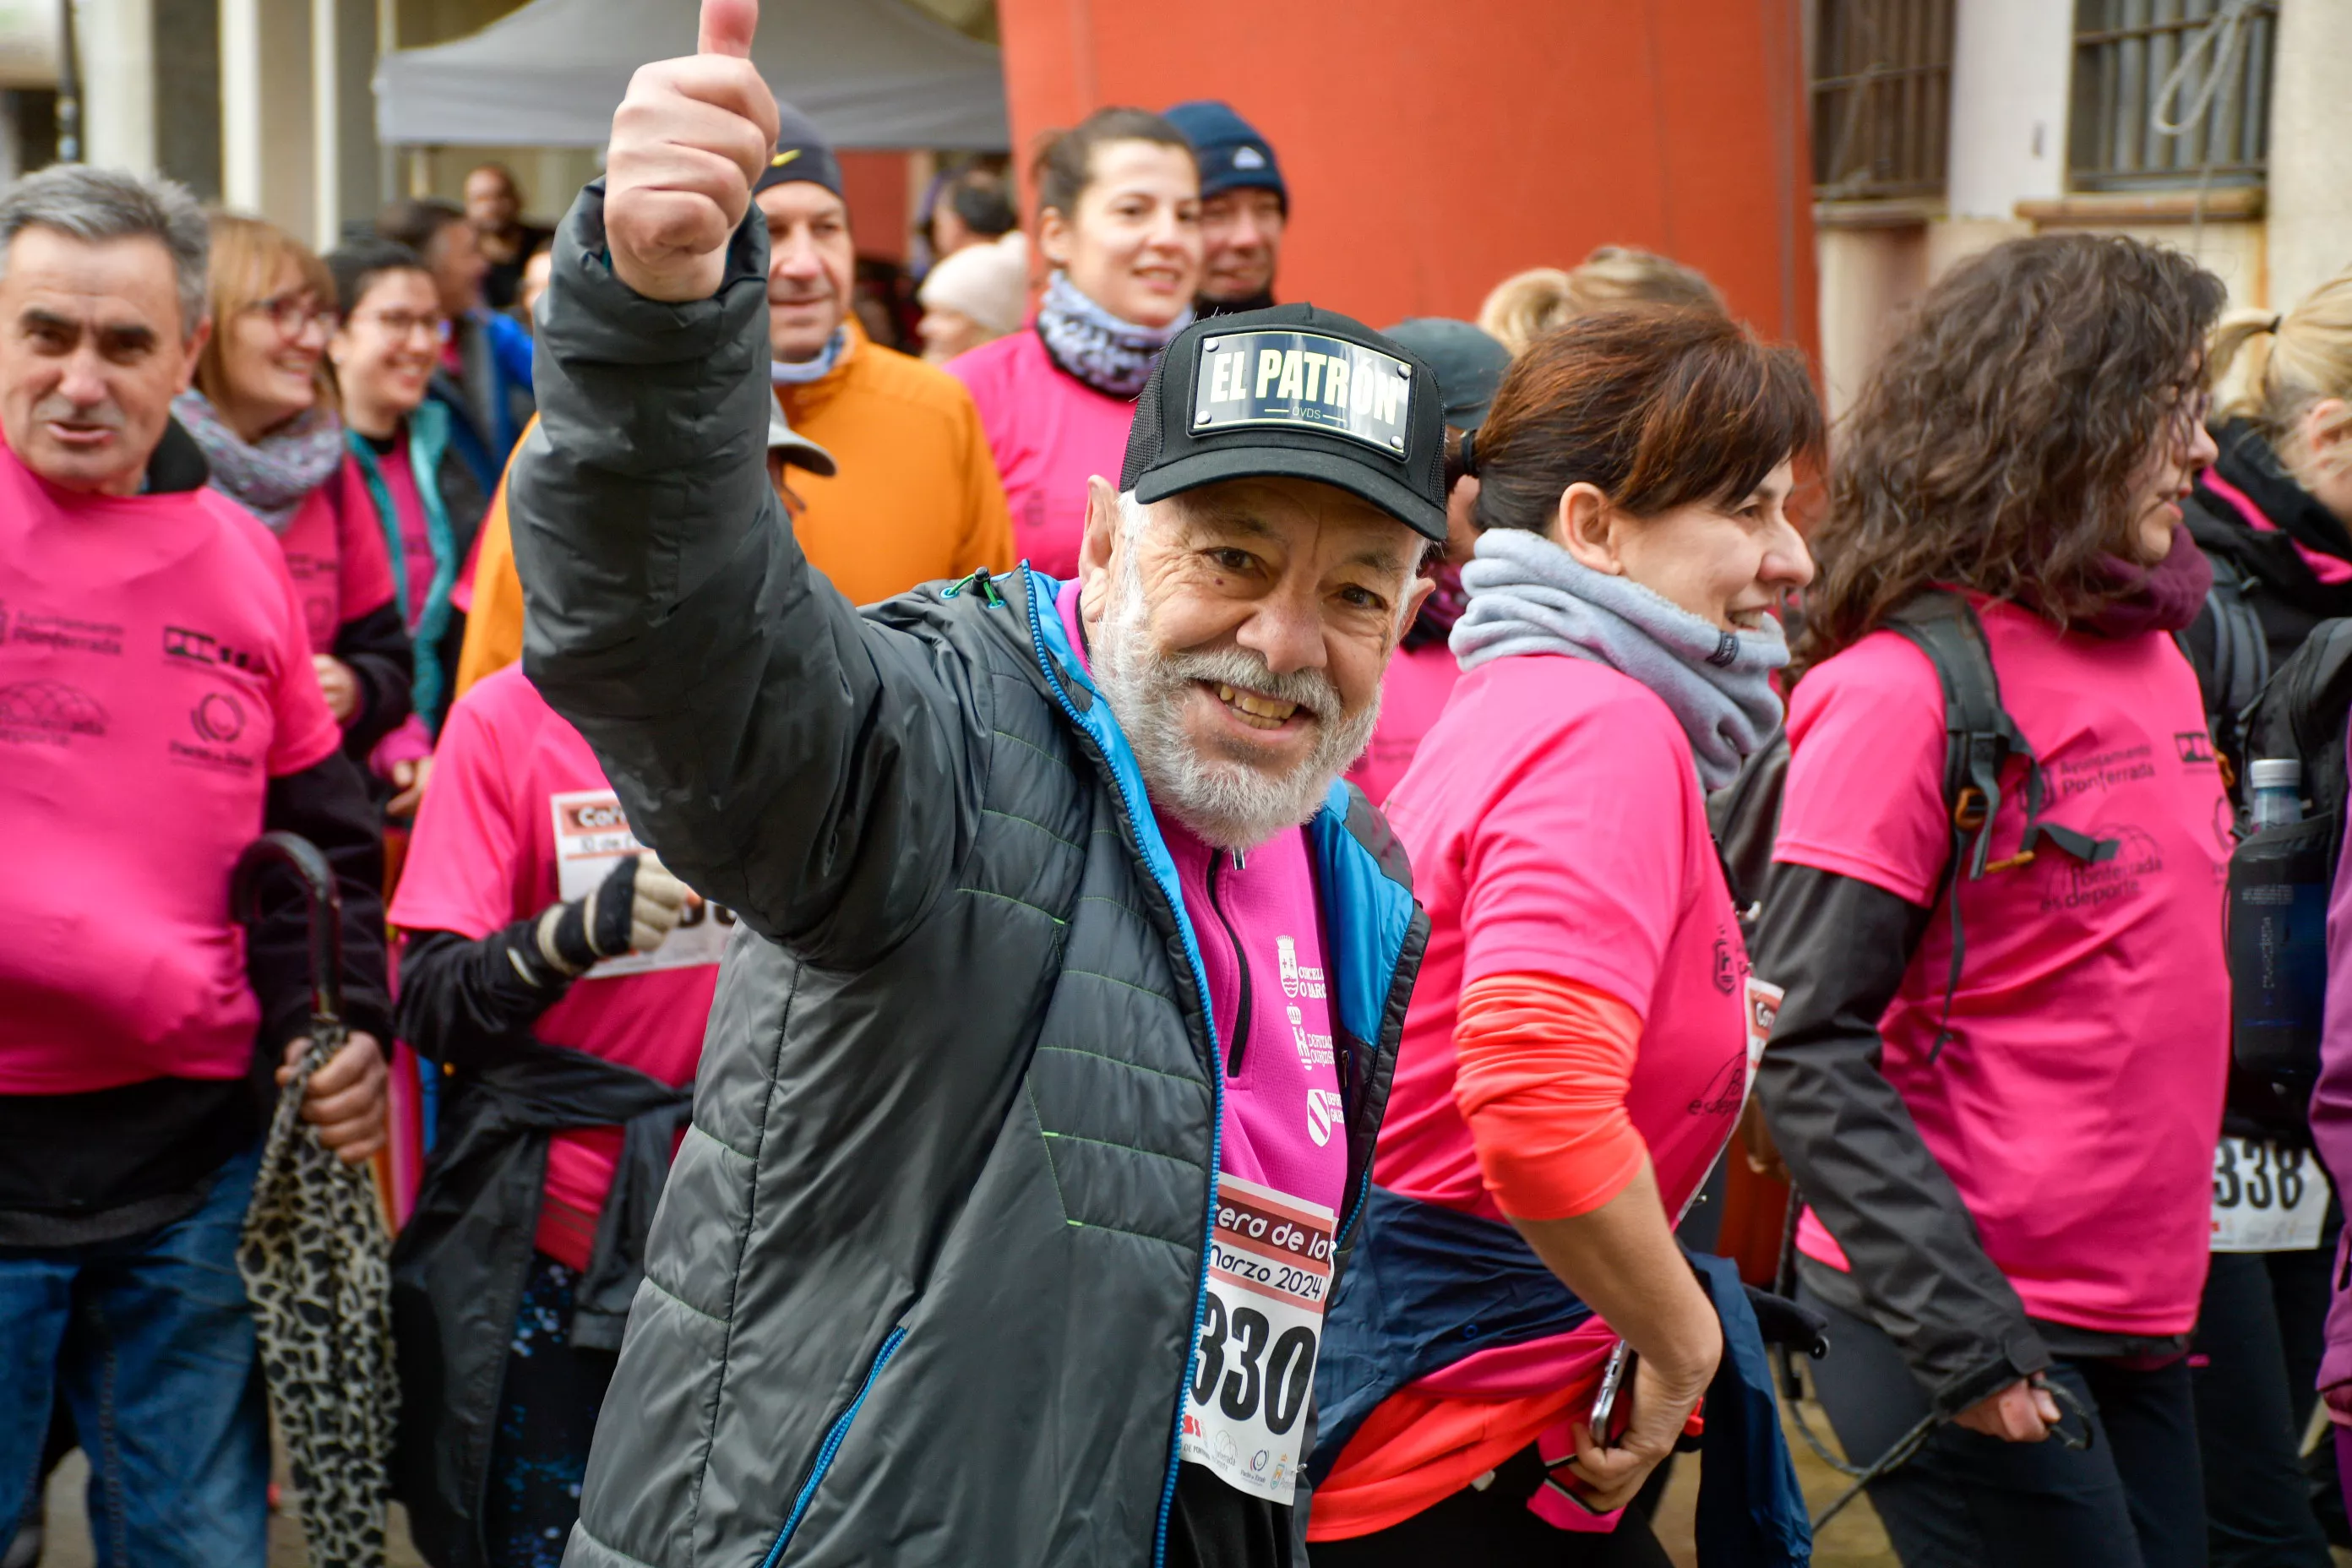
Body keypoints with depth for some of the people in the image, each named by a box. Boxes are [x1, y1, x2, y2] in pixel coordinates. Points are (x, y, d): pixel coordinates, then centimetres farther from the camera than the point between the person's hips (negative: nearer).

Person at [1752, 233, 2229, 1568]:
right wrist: (1961, 1337, -21)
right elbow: (1810, 1051, -17)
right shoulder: (1905, 690, -14)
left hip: (2139, 1324, 8)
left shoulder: (2156, 655, 10)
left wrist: (2169, 1272, 13)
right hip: (1974, 1343, -7)